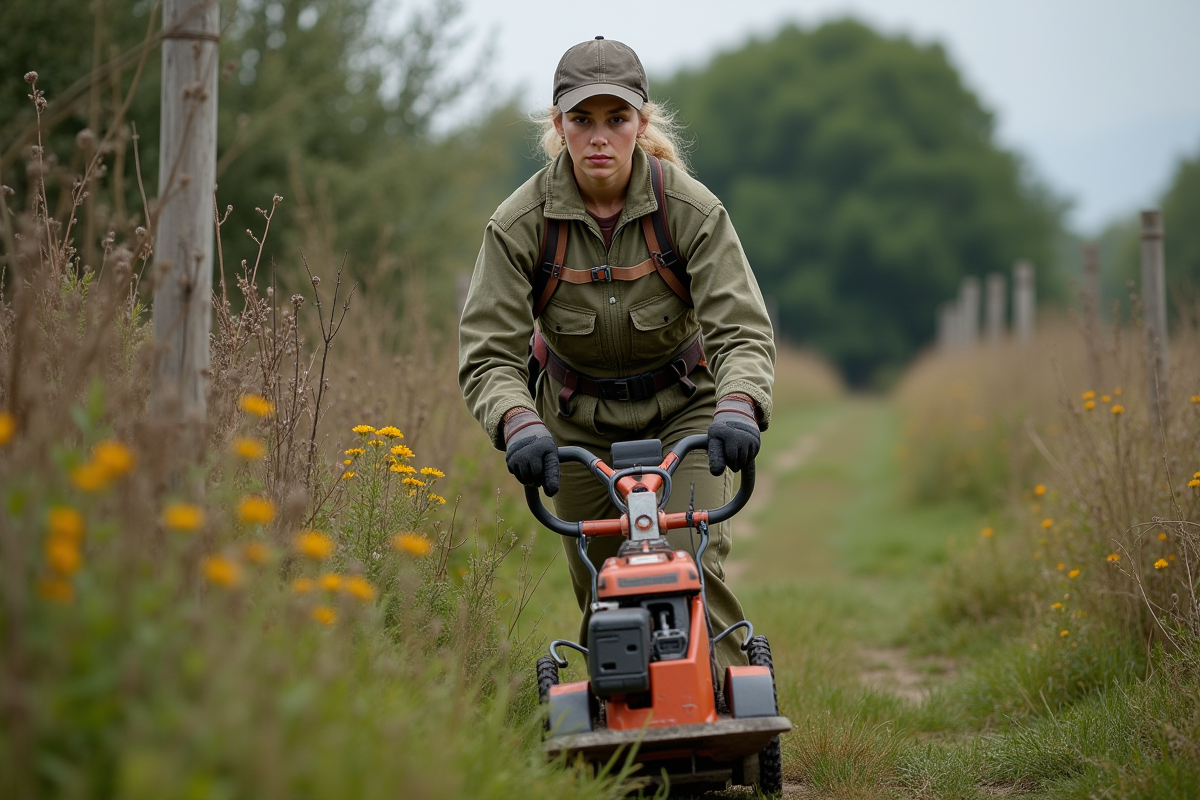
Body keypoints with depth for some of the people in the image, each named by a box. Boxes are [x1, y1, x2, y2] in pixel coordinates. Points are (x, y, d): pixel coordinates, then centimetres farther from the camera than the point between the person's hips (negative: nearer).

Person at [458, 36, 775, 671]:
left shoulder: (691, 209, -20)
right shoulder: (519, 224, -19)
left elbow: (741, 328, -25)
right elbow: (488, 352, -23)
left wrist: (739, 405, -46)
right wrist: (518, 424, -44)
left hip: (682, 408, -1)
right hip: (579, 420, 1)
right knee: (601, 590, 3)